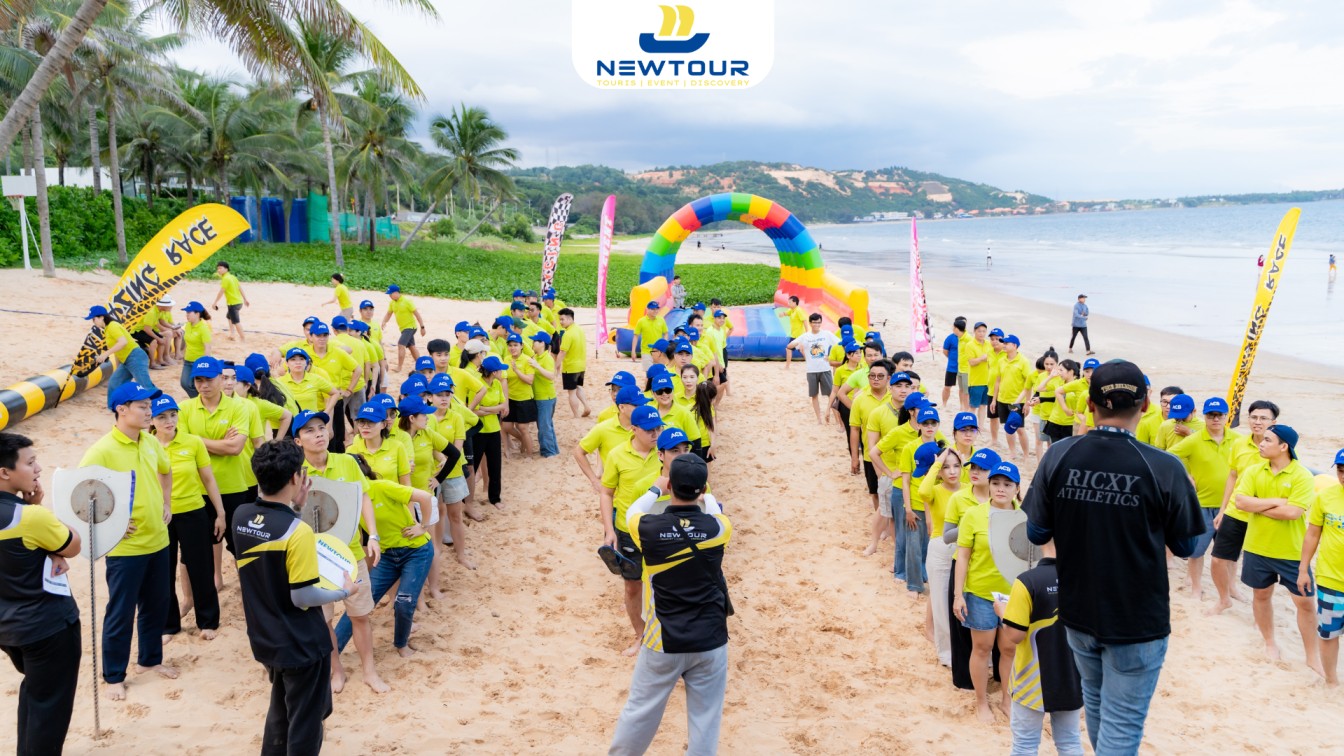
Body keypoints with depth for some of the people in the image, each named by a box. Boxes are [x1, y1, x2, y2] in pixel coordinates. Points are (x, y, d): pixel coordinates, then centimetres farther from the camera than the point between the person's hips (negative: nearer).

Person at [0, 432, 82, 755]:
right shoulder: (32, 515, -27)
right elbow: (73, 546, -10)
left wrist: (52, 553, -10)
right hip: (48, 624, -8)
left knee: (33, 692, 27)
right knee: (50, 704, 7)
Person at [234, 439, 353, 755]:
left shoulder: (240, 516, -6)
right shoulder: (298, 531, -27)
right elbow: (303, 597, -23)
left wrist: (295, 507, 3)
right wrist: (344, 591, -7)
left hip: (265, 639, 7)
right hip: (302, 645, -7)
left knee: (280, 712, 27)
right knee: (305, 725, 12)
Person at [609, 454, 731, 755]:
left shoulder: (648, 528, -13)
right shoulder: (718, 527, -10)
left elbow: (632, 513, 11)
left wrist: (655, 489, 28)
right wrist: (701, 495, 36)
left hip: (663, 643, 0)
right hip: (710, 641, 1)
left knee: (640, 710, 16)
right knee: (705, 718, 10)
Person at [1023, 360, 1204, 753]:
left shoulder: (1058, 456, -10)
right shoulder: (1163, 468, -18)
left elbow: (1036, 534, -3)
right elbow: (1185, 547, -6)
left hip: (1078, 610, 4)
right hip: (1137, 619, -4)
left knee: (1095, 698, 27)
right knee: (1122, 722, 6)